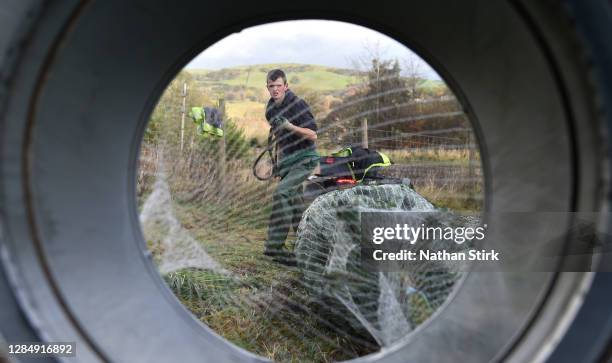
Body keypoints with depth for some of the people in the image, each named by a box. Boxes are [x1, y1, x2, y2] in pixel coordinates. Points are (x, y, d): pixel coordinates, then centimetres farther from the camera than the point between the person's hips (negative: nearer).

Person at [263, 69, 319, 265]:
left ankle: (274, 245, -20)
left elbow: (313, 135, -19)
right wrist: (277, 161, 22)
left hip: (305, 159, -8)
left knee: (281, 193, -25)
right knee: (293, 201, 12)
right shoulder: (270, 107, 9)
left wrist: (289, 126, -32)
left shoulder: (298, 105, -15)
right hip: (286, 160, 8)